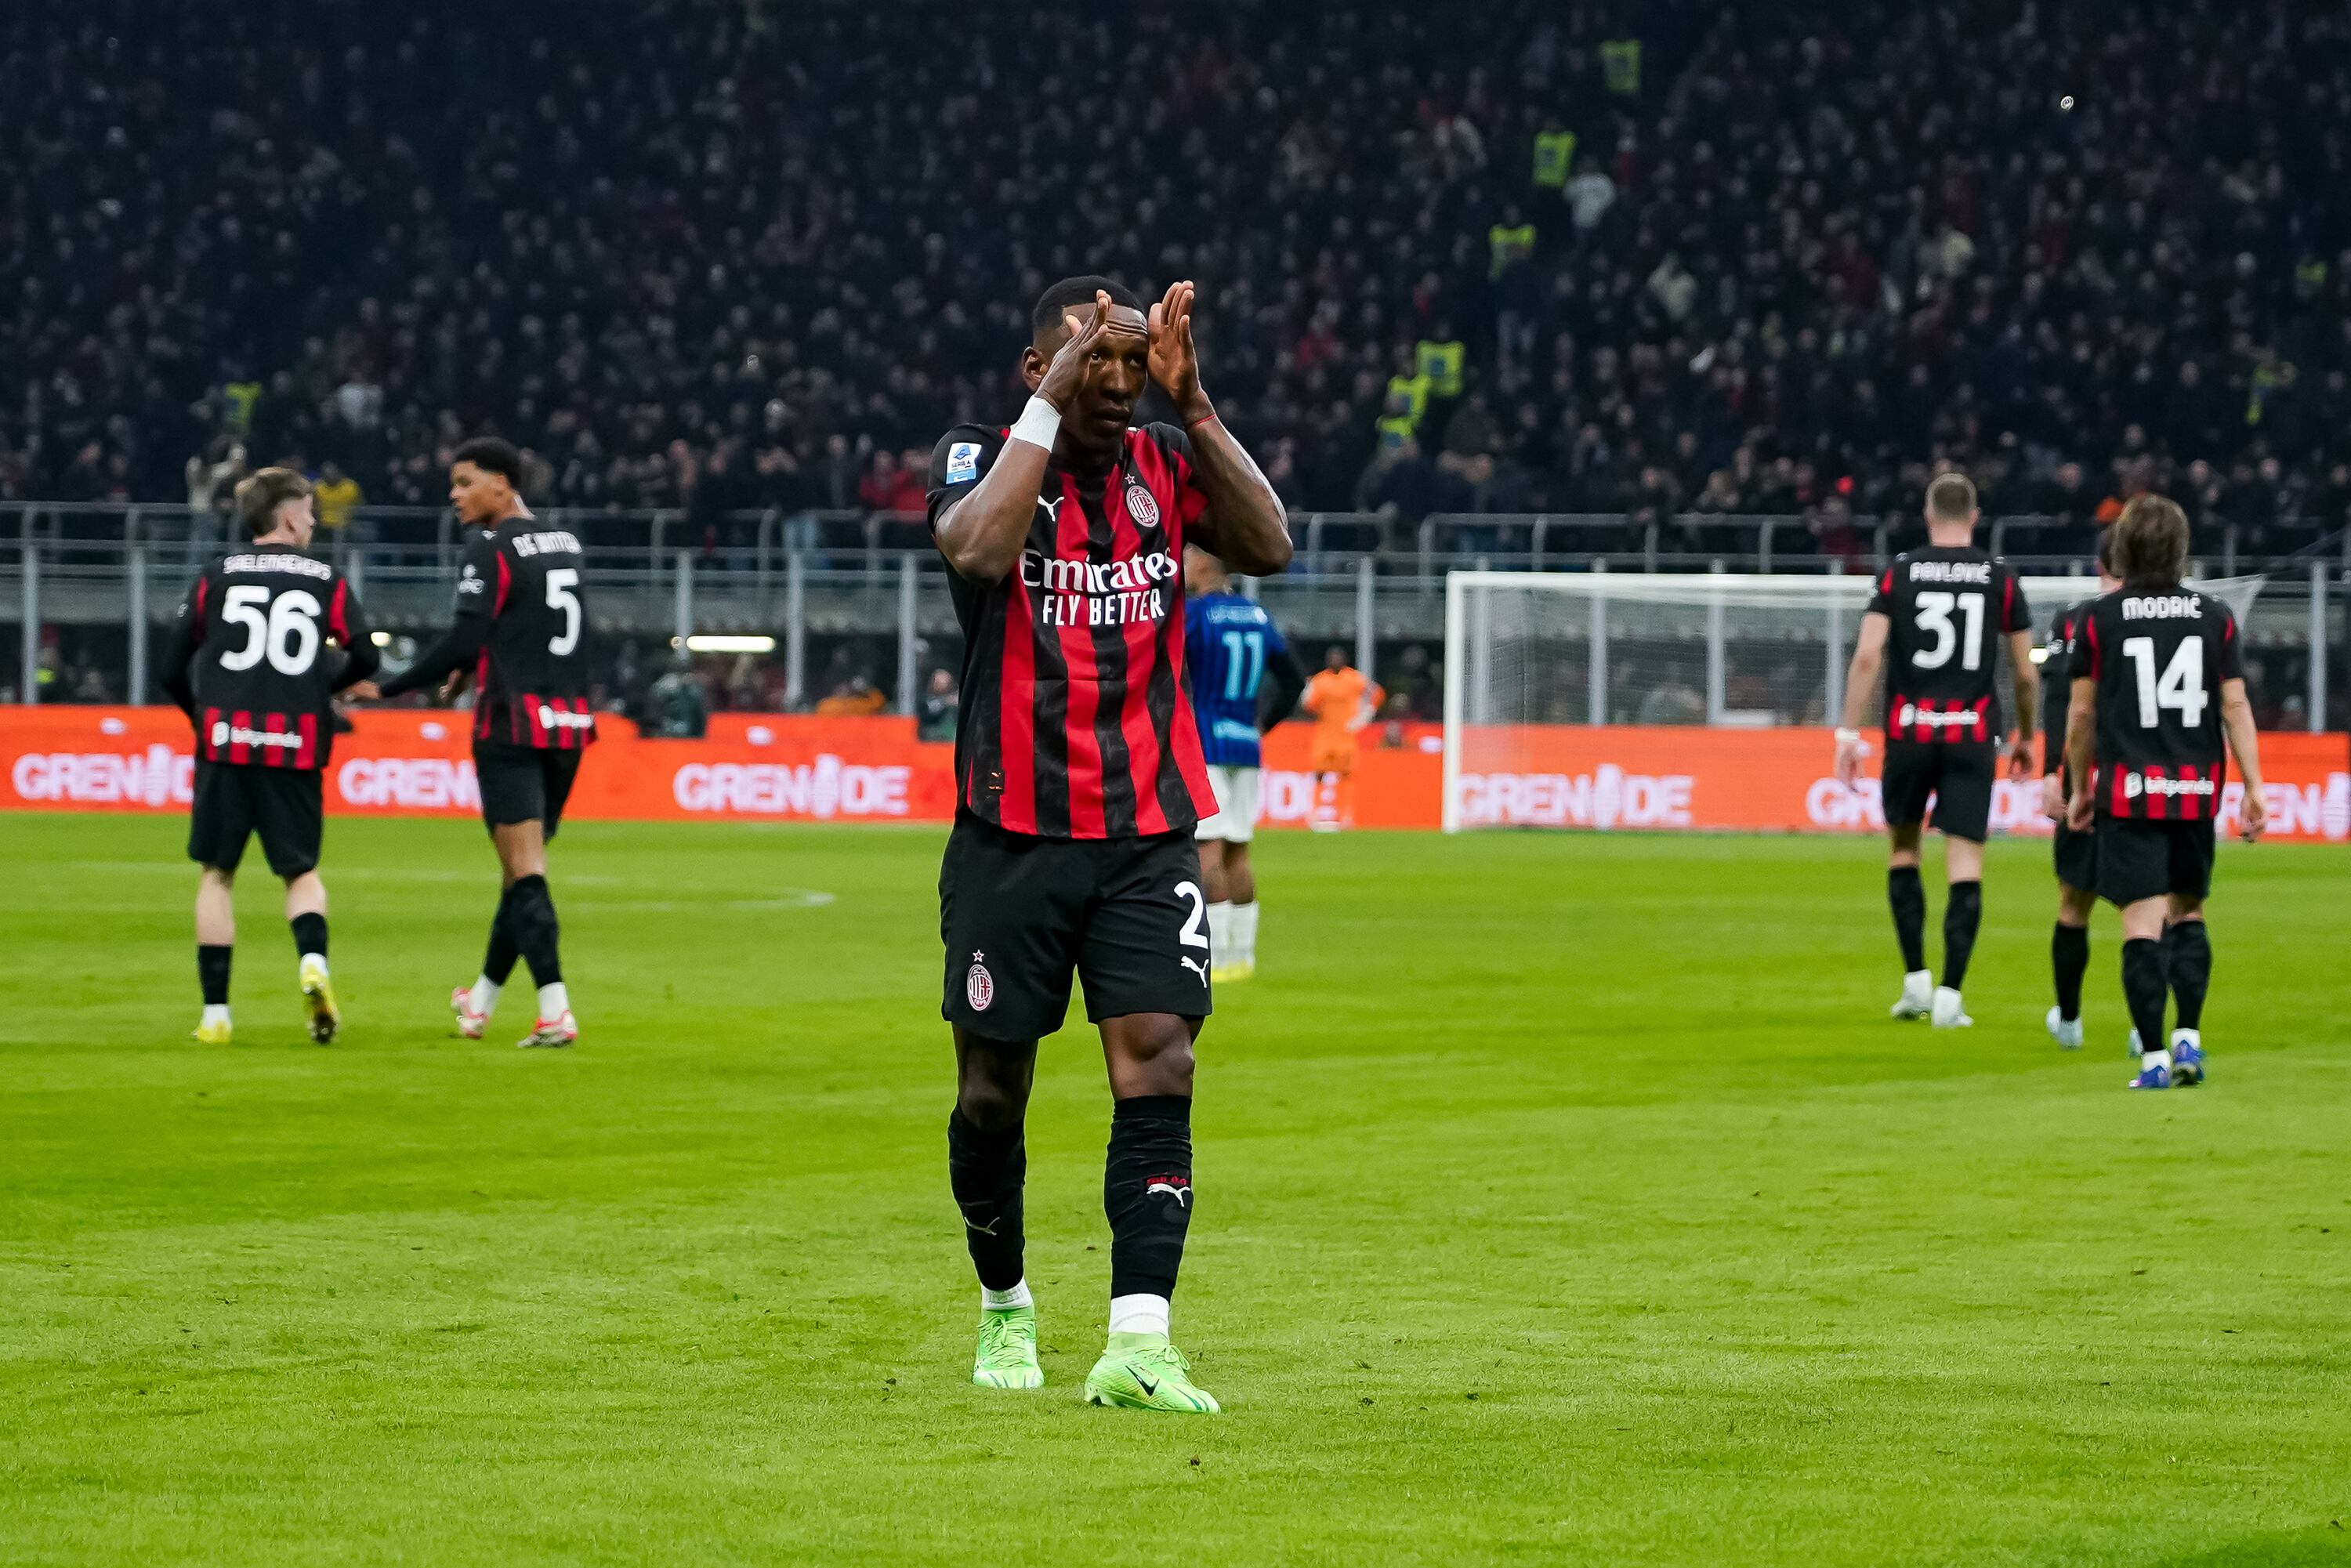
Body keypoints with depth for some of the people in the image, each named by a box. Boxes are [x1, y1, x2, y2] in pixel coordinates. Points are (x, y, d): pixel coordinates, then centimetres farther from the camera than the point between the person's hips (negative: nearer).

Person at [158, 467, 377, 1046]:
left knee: (217, 873, 8)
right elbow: (364, 657, -2)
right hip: (297, 748, 0)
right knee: (301, 869, 11)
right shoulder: (327, 581, 6)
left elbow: (173, 670, 6)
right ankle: (313, 960, -19)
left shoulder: (216, 578, 7)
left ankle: (215, 1012, 5)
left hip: (225, 742, 0)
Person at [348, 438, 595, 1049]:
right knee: (523, 867, 16)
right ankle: (481, 1000, 28)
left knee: (525, 871, -10)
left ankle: (556, 1011, -21)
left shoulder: (490, 550, -10)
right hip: (570, 722, 7)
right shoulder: (566, 545, 13)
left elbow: (463, 642, -16)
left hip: (513, 728, -7)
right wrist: (474, 666, 24)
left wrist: (386, 689, -10)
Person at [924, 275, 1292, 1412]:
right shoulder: (977, 458, -3)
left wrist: (1192, 402, -16)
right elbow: (977, 550, -25)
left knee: (1158, 1065, -13)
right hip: (1013, 835, -1)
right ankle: (1005, 1306, 31)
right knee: (993, 1091, 7)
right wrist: (1051, 403, -23)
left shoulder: (1165, 463, 5)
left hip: (1148, 831, 1)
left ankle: (1137, 1345, -19)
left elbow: (1267, 546, -10)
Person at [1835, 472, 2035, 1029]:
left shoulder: (1899, 573, 2)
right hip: (1973, 733, -1)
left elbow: (1866, 656, -7)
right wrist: (2024, 738, 20)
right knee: (1966, 863, 0)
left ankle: (1915, 978, 14)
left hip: (1909, 731, 1)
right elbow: (2025, 673, 5)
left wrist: (1849, 733, -4)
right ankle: (1949, 993, -9)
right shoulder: (2000, 578, 3)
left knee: (1903, 847, 19)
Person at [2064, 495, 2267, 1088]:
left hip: (2129, 790, -2)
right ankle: (2189, 1037, 6)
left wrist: (2080, 789, 14)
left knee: (2143, 923, -4)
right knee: (2187, 913, 17)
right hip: (2197, 786, 2)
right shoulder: (2214, 617, 3)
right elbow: (2235, 706, 1)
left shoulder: (2099, 619, -1)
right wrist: (2253, 788, 4)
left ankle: (2154, 1057, -8)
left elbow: (2082, 713, 2)